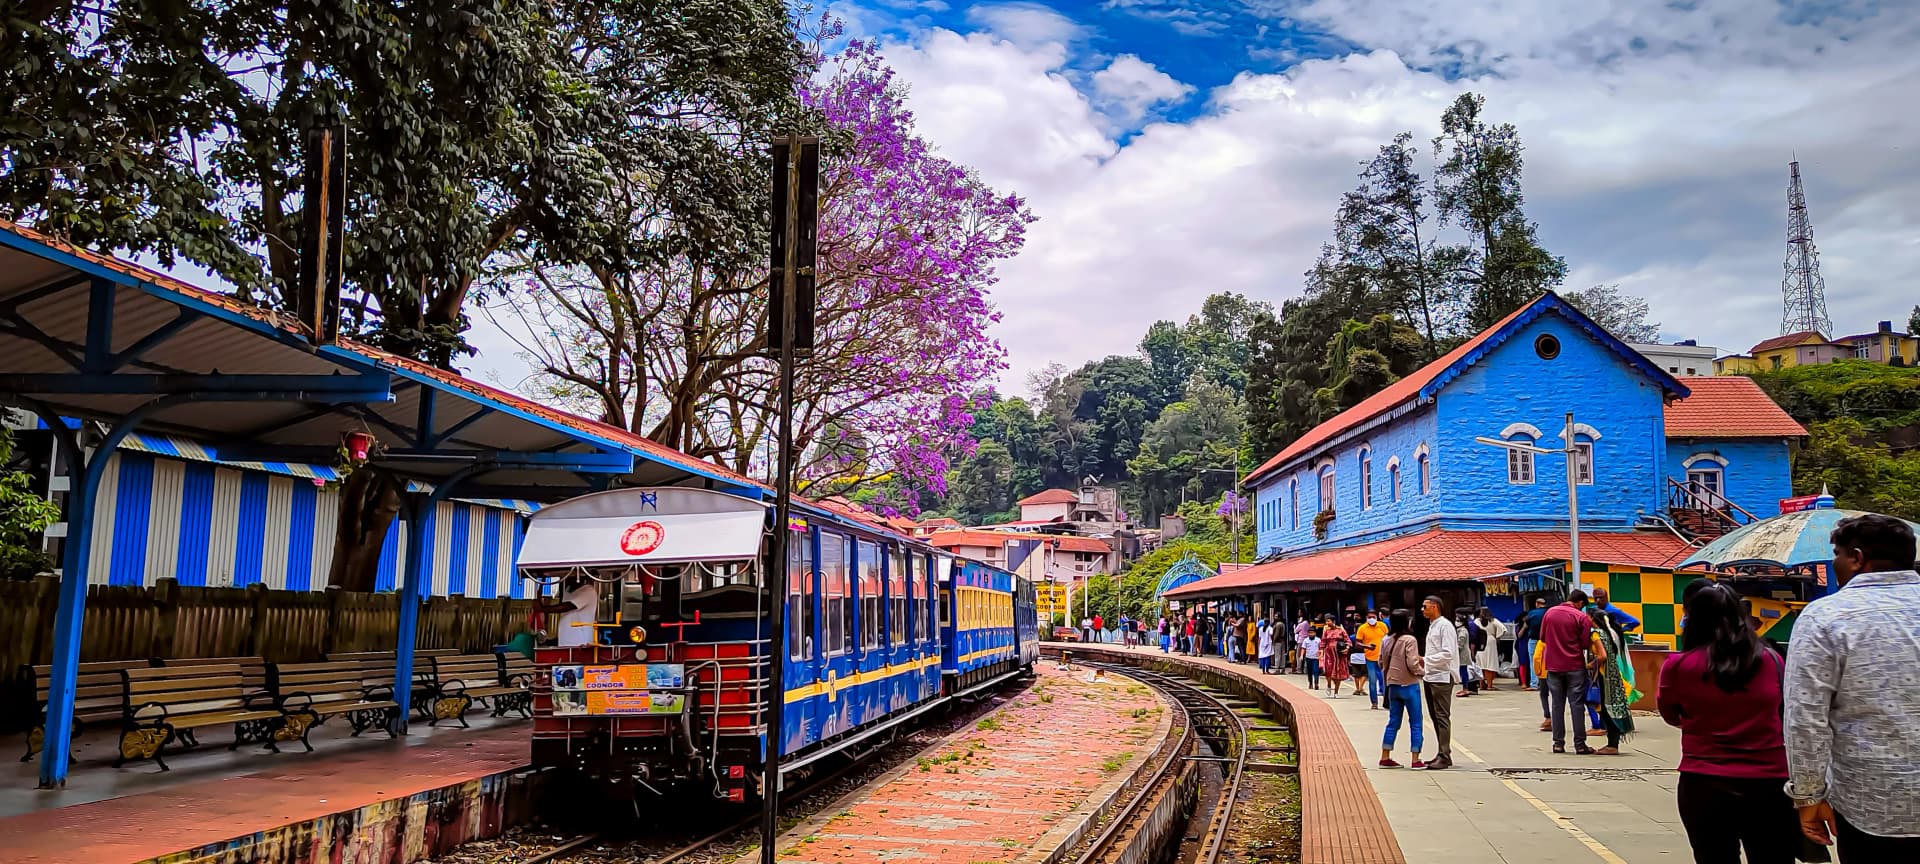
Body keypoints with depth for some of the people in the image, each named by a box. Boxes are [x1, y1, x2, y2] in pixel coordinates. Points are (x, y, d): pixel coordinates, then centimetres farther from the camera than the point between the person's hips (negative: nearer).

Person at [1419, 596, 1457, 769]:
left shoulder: (1445, 626, -12)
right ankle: (1442, 753, 20)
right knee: (1434, 716, 13)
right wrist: (1424, 664, 8)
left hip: (1442, 678, -9)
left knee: (1442, 717, -7)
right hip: (1430, 677, 9)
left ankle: (1444, 757, -5)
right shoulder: (1431, 626, 16)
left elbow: (1448, 654, -20)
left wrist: (1425, 661, -19)